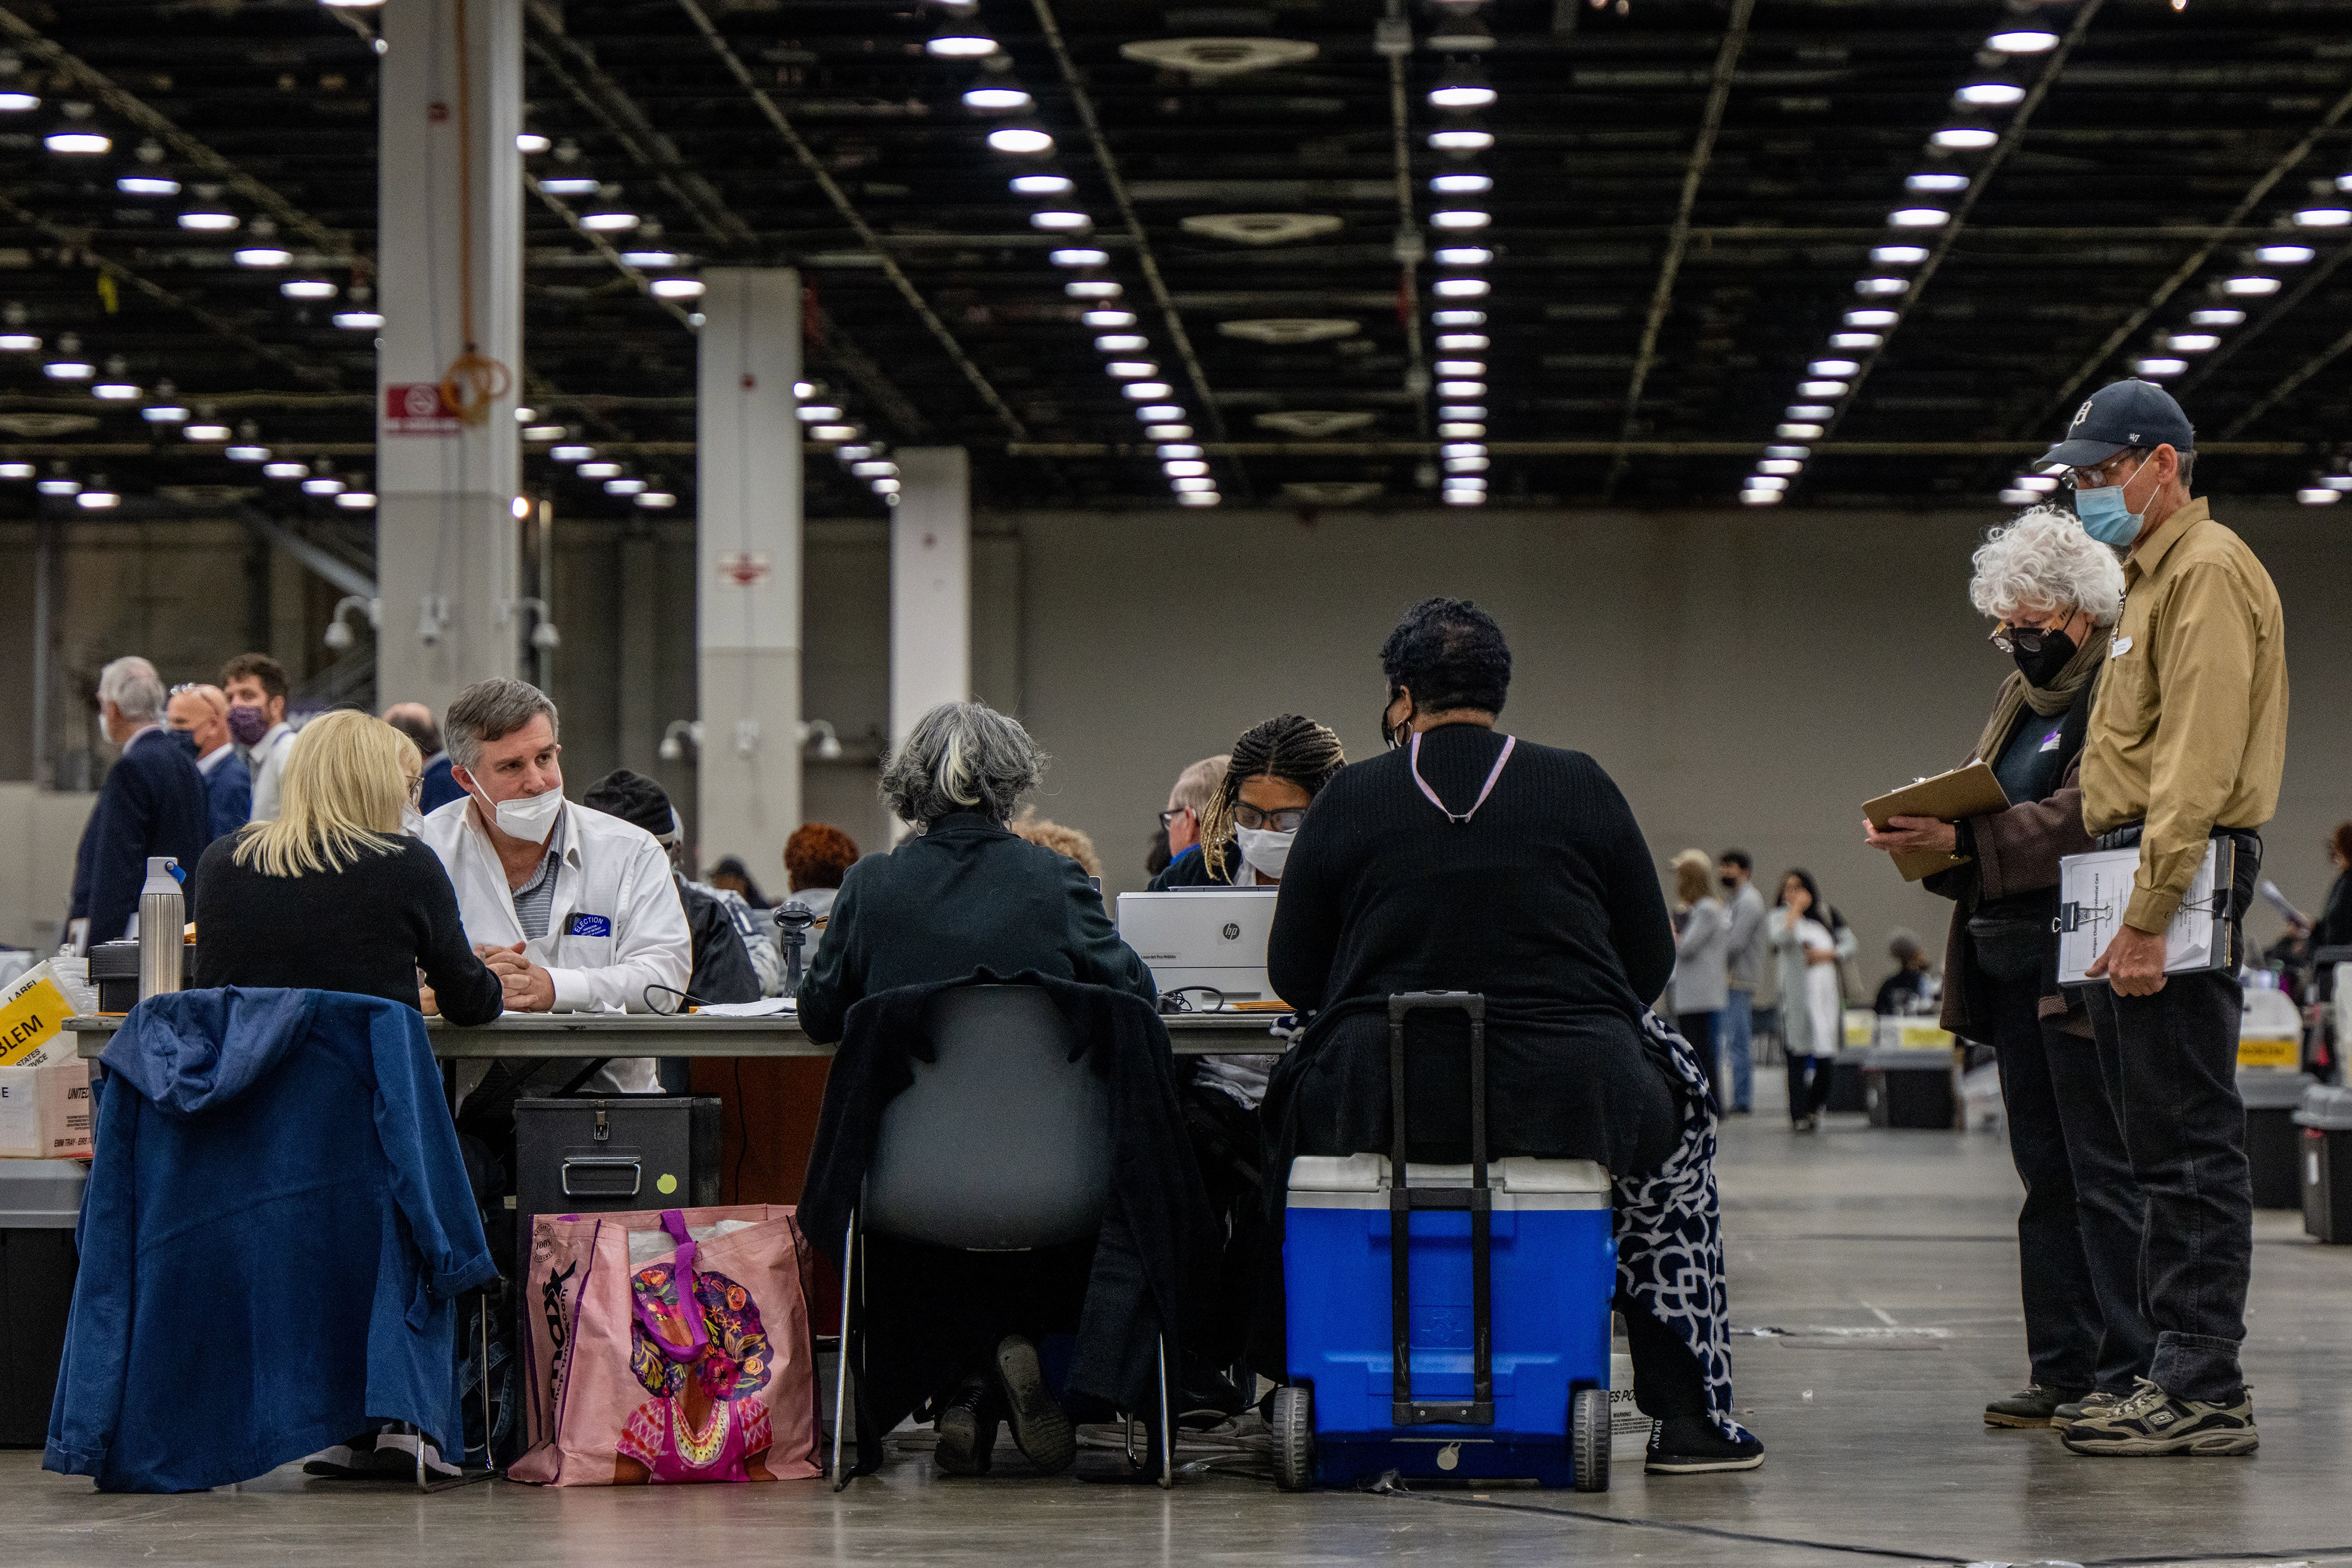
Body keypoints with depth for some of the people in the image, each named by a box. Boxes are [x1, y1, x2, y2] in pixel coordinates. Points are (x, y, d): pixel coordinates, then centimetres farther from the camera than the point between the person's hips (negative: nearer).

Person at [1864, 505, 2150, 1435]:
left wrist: (1960, 841, -25)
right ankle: (2063, 1366, 14)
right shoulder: (2020, 696, 20)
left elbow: (2082, 820, -21)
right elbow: (1991, 816, 21)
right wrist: (1921, 837, 0)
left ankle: (2130, 1370, -4)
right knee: (2047, 1174, 10)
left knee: (2104, 1174, -7)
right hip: (2014, 966, 9)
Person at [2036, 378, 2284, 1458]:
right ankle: (2182, 1374, 14)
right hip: (2138, 871, 11)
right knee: (2164, 1141, 10)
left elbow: (2198, 766, -18)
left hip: (2181, 874, -11)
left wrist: (2148, 917, -23)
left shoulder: (2208, 571, -9)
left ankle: (2204, 1390, -11)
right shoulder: (2153, 575, 23)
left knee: (2188, 1139, -10)